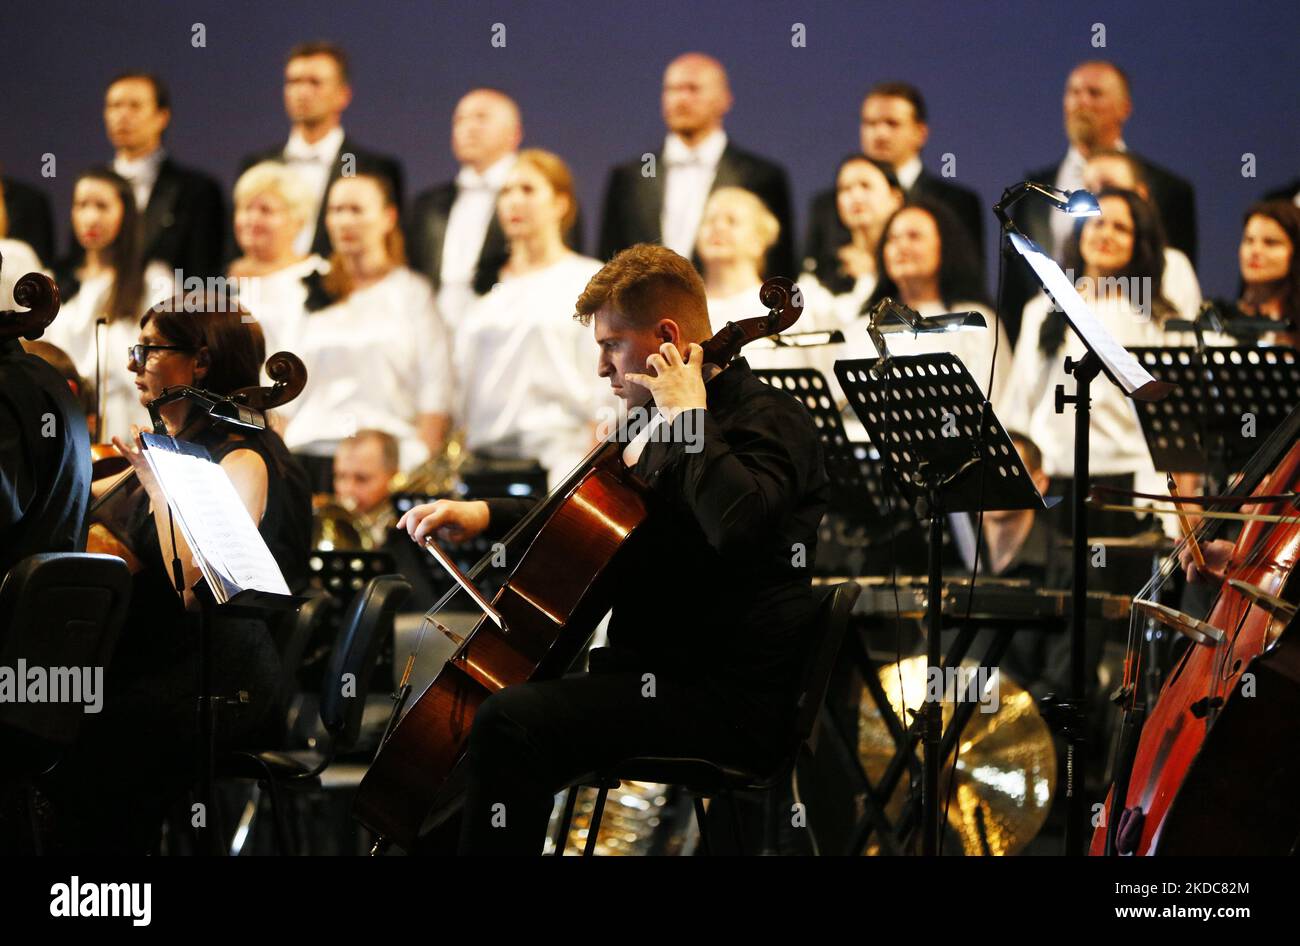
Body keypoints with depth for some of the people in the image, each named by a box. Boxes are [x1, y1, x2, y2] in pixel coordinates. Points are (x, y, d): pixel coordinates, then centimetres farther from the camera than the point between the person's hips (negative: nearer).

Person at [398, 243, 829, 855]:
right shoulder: (672, 426, 18)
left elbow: (738, 524, -34)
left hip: (732, 700, -10)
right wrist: (484, 515, 18)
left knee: (511, 721, -27)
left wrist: (688, 416, -22)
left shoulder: (766, 421, -11)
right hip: (666, 676, 10)